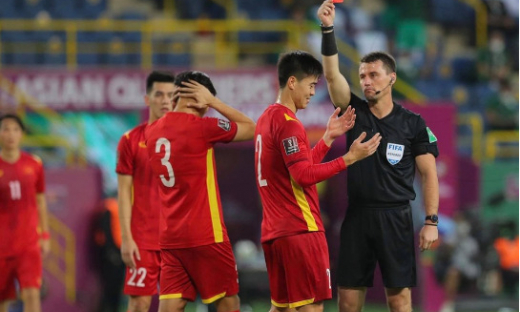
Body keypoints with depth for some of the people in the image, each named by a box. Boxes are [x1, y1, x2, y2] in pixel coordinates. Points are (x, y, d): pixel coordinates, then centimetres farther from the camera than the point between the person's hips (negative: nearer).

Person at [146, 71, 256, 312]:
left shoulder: (154, 132, 8)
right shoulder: (201, 127, -11)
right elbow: (251, 129, 3)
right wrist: (213, 102, 4)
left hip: (169, 237, 6)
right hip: (205, 235, -6)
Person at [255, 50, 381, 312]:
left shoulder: (268, 118, 16)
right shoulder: (288, 122, -14)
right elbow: (305, 176, -20)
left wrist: (329, 136, 15)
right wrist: (349, 158, -18)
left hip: (273, 231, 10)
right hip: (300, 229, -10)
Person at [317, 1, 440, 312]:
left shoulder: (413, 123, -1)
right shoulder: (355, 112, 5)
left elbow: (428, 173, -1)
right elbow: (332, 74, -8)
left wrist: (431, 222, -9)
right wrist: (328, 28, -20)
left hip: (395, 217, -3)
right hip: (357, 215, 3)